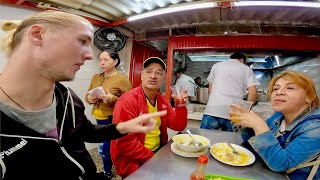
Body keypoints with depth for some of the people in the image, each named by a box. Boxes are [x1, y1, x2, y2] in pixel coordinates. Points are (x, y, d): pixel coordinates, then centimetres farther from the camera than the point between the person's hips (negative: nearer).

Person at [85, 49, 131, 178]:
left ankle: (107, 172, 26)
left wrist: (112, 99, -24)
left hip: (114, 120, -5)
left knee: (104, 148, -2)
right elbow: (87, 95, 17)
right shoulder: (96, 77, 9)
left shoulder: (122, 79, -10)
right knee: (108, 146, 13)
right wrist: (89, 99, -5)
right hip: (100, 118, 5)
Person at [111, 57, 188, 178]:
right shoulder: (128, 101, -20)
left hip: (158, 151, 7)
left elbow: (178, 127, 4)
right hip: (134, 161, -7)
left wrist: (180, 106, -12)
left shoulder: (162, 100, 3)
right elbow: (124, 142, -23)